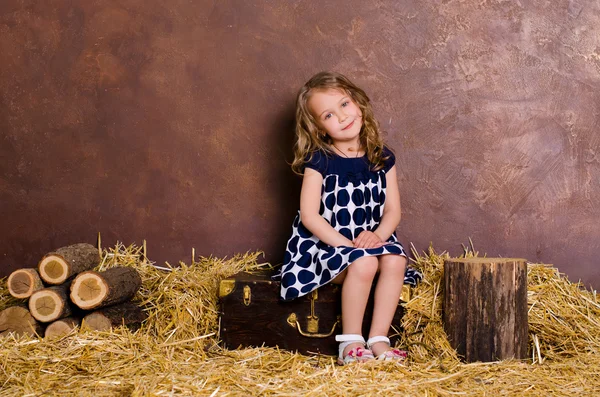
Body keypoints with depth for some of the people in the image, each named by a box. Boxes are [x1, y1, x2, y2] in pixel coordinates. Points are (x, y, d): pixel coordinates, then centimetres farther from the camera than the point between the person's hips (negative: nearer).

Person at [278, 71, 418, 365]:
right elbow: (309, 215, -11)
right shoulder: (318, 161, -6)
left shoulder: (382, 158, 5)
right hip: (326, 241, -4)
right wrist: (348, 245, -19)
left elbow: (393, 210, 5)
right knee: (363, 263, -32)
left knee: (395, 260, -27)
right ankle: (351, 342, -19)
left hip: (370, 239, 4)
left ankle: (378, 339, -19)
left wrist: (378, 234, -17)